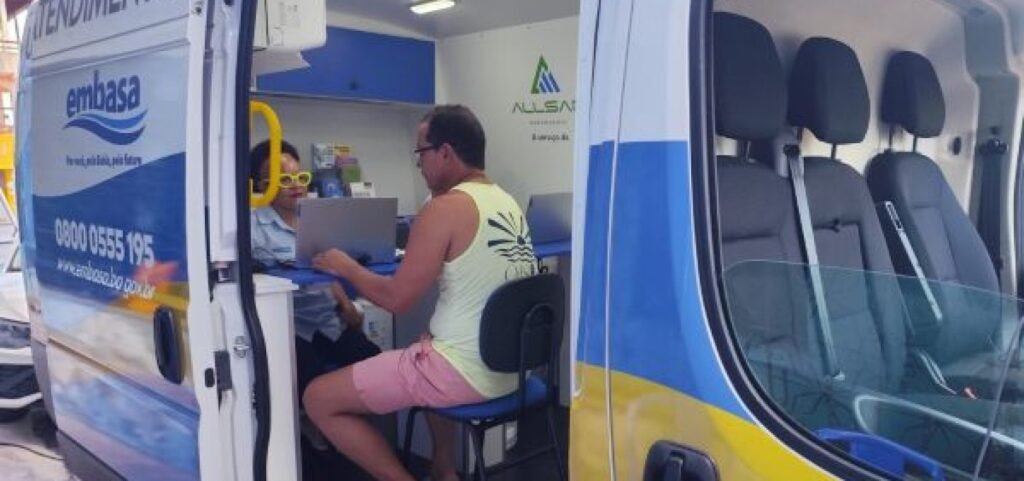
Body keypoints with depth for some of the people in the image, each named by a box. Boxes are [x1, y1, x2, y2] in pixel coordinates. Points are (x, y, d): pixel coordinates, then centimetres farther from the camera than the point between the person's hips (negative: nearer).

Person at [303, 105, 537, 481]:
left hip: (466, 372, -9)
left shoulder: (445, 207, -16)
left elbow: (396, 298, -13)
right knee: (426, 357, 40)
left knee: (318, 399, 2)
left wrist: (345, 267, 2)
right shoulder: (507, 203, 9)